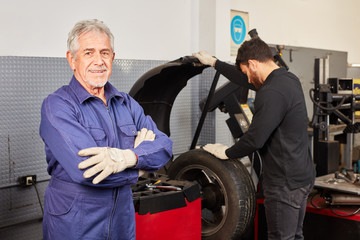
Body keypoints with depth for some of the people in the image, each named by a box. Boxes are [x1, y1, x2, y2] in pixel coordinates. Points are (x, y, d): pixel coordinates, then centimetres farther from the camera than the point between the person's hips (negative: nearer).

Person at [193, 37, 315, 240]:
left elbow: (255, 139, -23)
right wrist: (213, 62, 32)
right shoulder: (288, 78, 9)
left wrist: (227, 153, -5)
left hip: (285, 182, -10)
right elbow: (243, 79, 23)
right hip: (303, 175, 10)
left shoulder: (271, 93, -23)